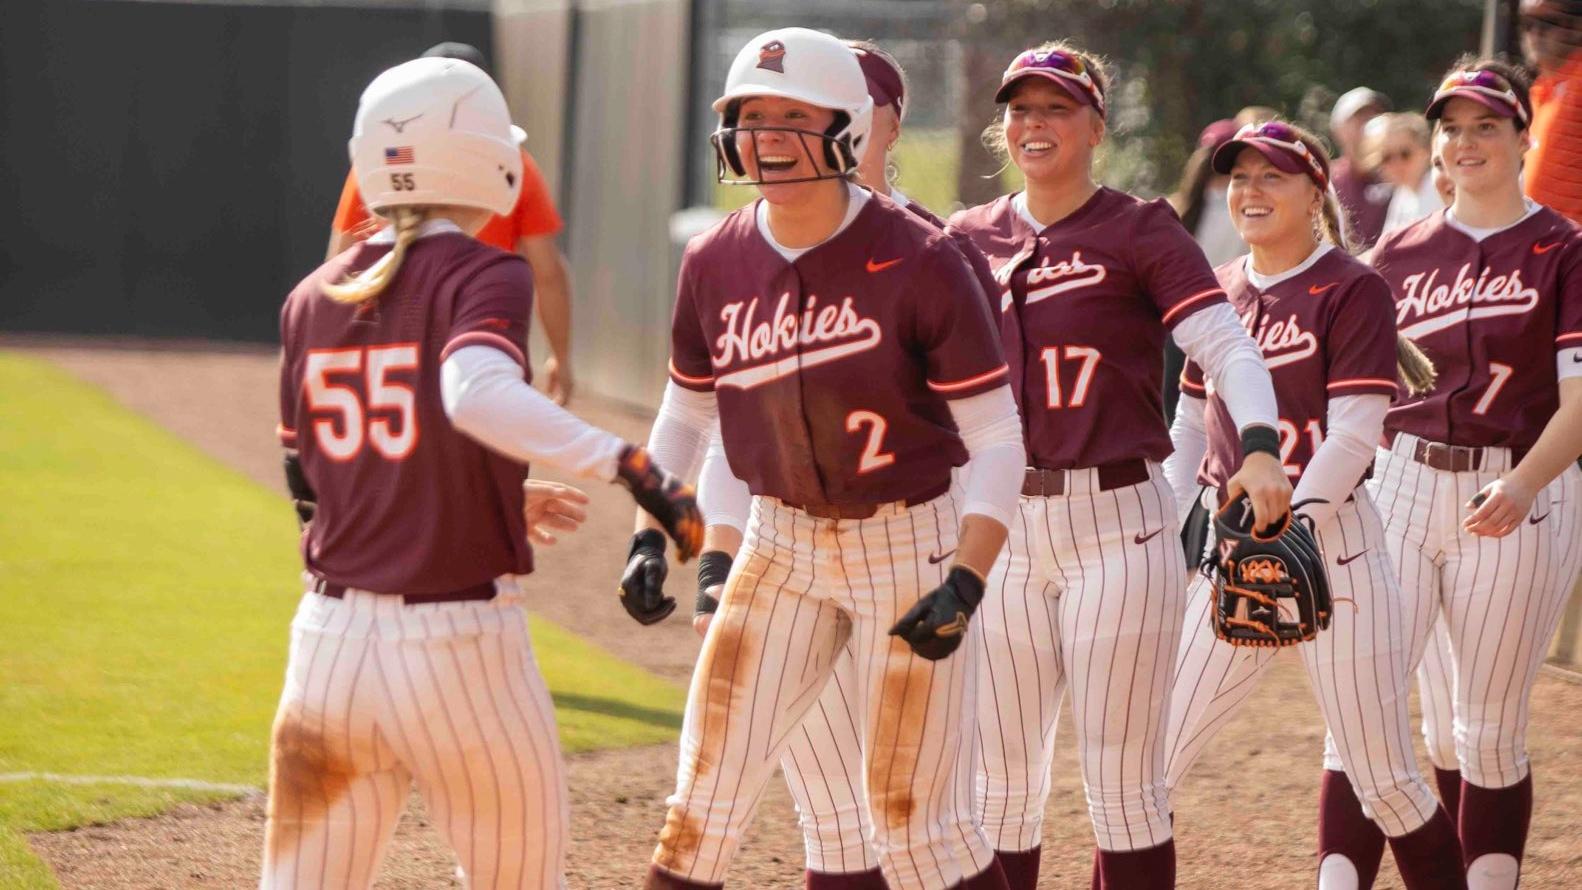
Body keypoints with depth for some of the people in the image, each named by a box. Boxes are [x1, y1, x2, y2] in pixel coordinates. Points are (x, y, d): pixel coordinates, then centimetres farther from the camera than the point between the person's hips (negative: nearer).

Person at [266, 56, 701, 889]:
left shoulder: (310, 300, 9)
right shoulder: (483, 275, -8)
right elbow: (477, 394, -29)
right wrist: (625, 463, -35)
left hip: (330, 637, 4)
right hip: (459, 644, -4)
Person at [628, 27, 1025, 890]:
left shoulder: (918, 261, -16)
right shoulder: (715, 263, -3)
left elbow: (997, 437, -13)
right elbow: (685, 412, 14)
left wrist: (964, 585, -23)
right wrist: (649, 536, 1)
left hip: (911, 543, -4)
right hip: (781, 544, 4)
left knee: (914, 817, -2)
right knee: (707, 787, 0)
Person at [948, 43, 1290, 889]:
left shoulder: (1139, 231, -2)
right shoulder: (969, 239, 12)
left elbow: (1227, 347, -13)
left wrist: (1259, 448, -30)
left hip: (1116, 525, -4)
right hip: (1001, 531, 4)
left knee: (1122, 777, -5)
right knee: (1000, 776, 7)